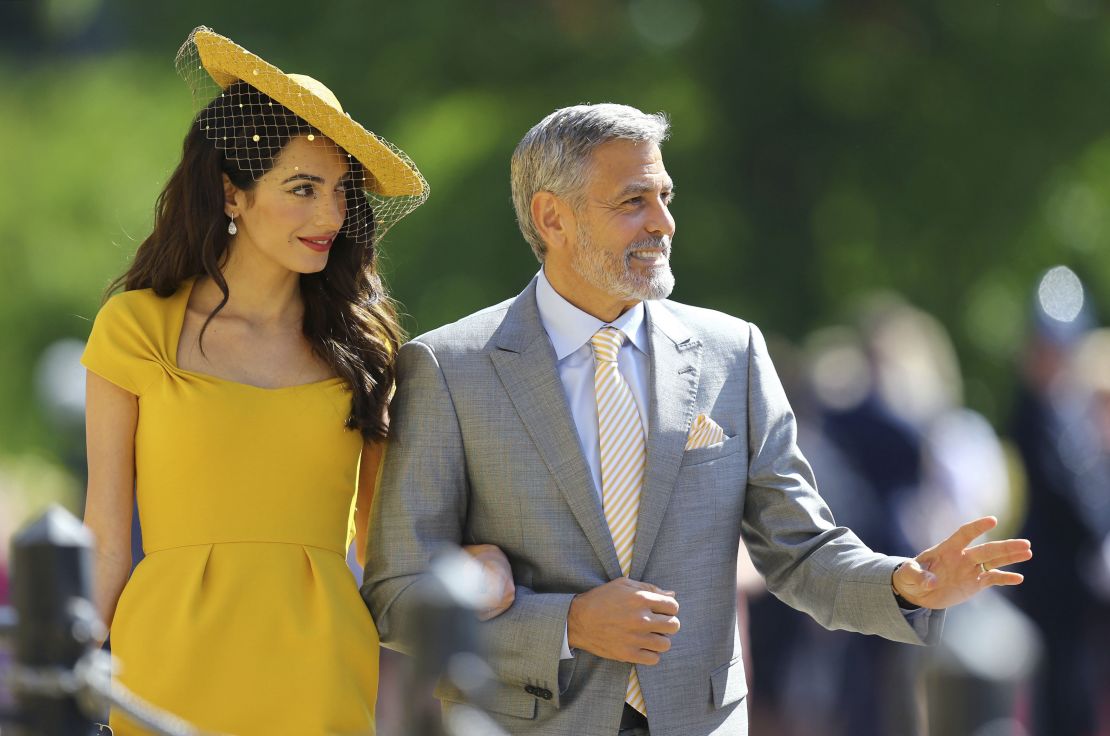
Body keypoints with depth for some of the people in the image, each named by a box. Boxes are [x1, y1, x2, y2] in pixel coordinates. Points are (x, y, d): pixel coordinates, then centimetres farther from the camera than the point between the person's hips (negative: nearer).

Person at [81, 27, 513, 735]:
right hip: (175, 669, -2)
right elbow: (106, 543, 3)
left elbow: (380, 539, 14)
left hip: (323, 675, 2)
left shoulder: (358, 341, 8)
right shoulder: (137, 327, 1)